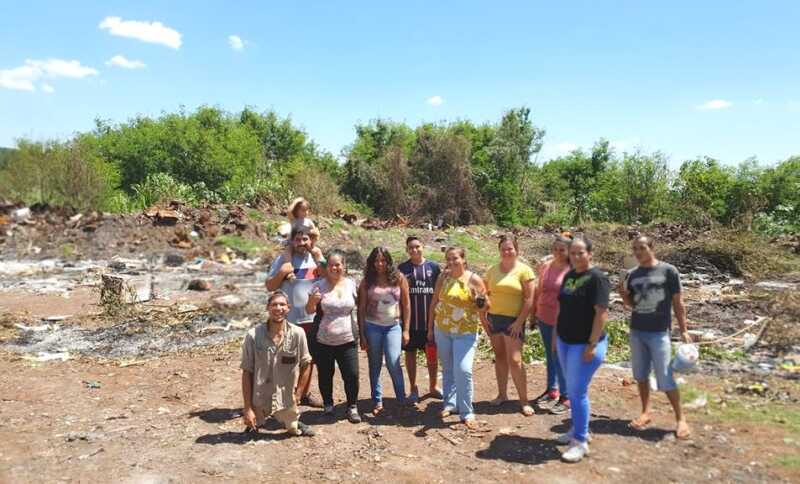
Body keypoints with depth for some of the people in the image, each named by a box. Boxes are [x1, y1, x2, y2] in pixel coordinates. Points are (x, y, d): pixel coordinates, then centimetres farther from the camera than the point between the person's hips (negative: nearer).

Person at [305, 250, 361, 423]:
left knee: (352, 375, -2)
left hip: (347, 341, 1)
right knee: (325, 376, 11)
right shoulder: (319, 285, -4)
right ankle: (328, 404, 34)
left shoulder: (351, 284, 2)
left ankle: (352, 407, 19)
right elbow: (309, 311, -1)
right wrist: (313, 300, -21)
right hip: (323, 342, -1)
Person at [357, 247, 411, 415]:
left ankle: (402, 400, 8)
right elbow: (361, 309, 2)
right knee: (375, 366, 8)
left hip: (393, 326, -1)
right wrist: (362, 335, -1)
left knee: (393, 363, -10)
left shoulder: (399, 278, -1)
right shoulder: (367, 282, 1)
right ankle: (378, 402, 20)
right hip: (372, 327, 1)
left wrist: (406, 330, -2)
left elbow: (406, 305, 2)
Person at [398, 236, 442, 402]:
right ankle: (413, 389, 23)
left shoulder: (433, 267, 1)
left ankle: (433, 387, 27)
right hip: (409, 320, 0)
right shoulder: (402, 269, 1)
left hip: (430, 320, 0)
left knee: (432, 354, 9)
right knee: (410, 353, 9)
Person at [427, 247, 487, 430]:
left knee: (463, 370, -13)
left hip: (466, 332, -4)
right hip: (442, 330, 4)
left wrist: (481, 304, -23)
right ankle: (450, 403, 31)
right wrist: (430, 327, 9)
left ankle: (467, 412, 0)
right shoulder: (443, 278, 2)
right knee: (448, 369, 15)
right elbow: (434, 303, 8)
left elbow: (483, 306, 0)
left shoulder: (475, 280, -9)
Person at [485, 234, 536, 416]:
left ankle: (524, 401, 4)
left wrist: (520, 322, -14)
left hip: (513, 320, -5)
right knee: (499, 357, 13)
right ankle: (502, 394, 25)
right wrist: (485, 317, 6)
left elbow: (529, 299, -9)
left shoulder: (524, 270, -7)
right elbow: (486, 294, 15)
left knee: (514, 360, -7)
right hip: (494, 318, 5)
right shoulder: (493, 270, 8)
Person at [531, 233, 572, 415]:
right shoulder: (545, 267, 5)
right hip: (544, 319, 6)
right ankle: (552, 390, 31)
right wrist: (533, 314, 13)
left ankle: (565, 397, 11)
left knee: (560, 358, -1)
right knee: (550, 356, 17)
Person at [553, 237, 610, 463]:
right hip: (565, 341, 8)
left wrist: (592, 344, -21)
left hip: (585, 344, -7)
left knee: (578, 391, -4)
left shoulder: (597, 277, -14)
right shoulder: (569, 276, 9)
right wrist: (556, 334, 14)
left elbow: (602, 312, -19)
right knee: (572, 389, 15)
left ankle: (581, 442, 8)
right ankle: (579, 429, 31)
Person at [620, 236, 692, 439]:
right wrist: (623, 293, -8)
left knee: (665, 379, -4)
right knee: (641, 375, 12)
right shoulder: (632, 274, 4)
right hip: (636, 331, 5)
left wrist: (683, 330, -5)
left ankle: (680, 418, 13)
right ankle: (645, 412, 26)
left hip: (659, 333, -5)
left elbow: (678, 302, -4)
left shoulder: (668, 271, -7)